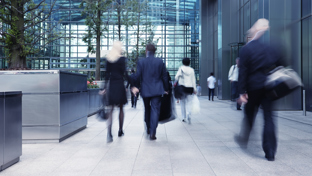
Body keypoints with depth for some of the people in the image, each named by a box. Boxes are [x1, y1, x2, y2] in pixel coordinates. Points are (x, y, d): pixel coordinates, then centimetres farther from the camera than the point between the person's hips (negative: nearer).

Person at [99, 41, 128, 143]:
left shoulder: (108, 59, 6)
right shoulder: (122, 59, -7)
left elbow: (107, 74, 7)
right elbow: (125, 73, -10)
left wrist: (105, 87, 10)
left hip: (111, 85, 3)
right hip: (120, 84, -3)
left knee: (111, 109, 1)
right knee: (121, 108, 13)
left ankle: (109, 132, -15)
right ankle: (120, 131, 23)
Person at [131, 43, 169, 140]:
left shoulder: (141, 62, -4)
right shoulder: (160, 62, -1)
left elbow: (137, 76, -6)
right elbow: (164, 77, 2)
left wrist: (133, 86, 8)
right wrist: (166, 89, 12)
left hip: (145, 90, 1)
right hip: (157, 90, -1)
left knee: (147, 109, 19)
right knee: (155, 110, -1)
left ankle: (148, 128, 31)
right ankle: (152, 132, -8)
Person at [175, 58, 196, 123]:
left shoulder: (181, 68, -2)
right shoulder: (192, 70, 4)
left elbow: (176, 77, -9)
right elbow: (193, 80, 2)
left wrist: (176, 82, 12)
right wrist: (194, 89, 5)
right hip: (189, 88, 1)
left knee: (182, 103, 10)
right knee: (188, 103, 4)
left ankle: (184, 117, 12)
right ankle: (188, 115, -21)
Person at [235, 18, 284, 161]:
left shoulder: (246, 49, -7)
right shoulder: (273, 48, 2)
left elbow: (243, 72, -11)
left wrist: (242, 92, -10)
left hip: (253, 87, -2)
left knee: (249, 114, 17)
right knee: (268, 117, 4)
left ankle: (243, 139, 37)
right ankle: (270, 152, 5)